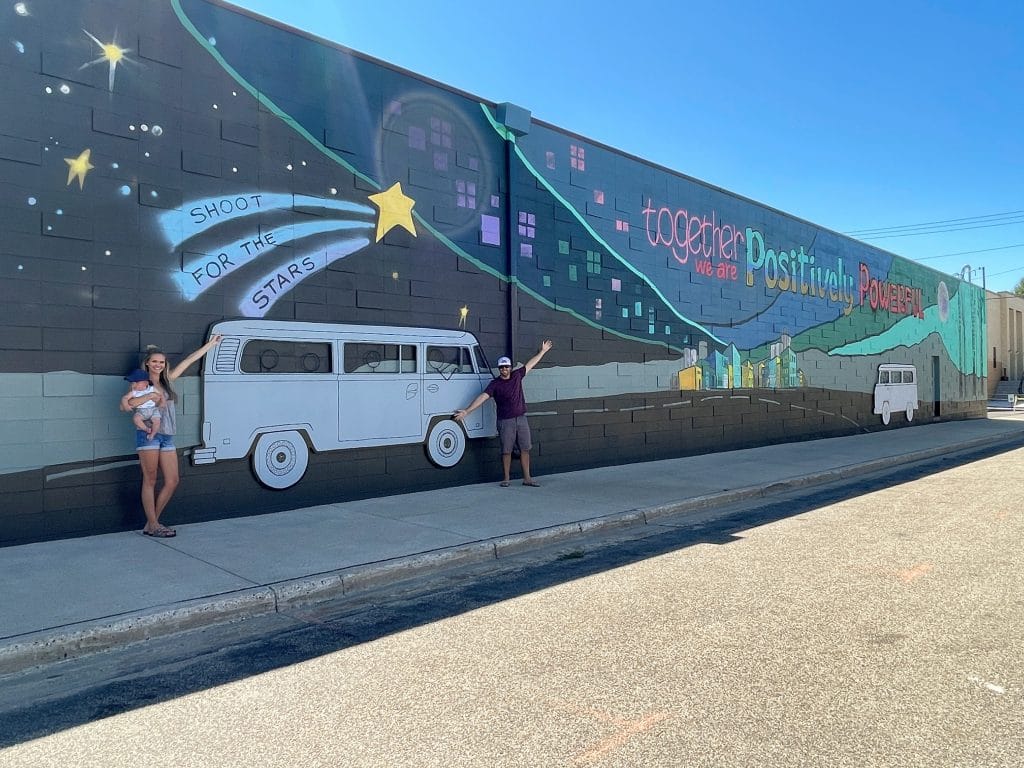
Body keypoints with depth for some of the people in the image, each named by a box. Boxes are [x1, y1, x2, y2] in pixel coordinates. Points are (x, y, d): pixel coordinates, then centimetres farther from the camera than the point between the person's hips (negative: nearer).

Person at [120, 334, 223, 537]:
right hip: (149, 434, -6)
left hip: (167, 437, 6)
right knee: (150, 480, -2)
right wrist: (151, 395, -16)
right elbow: (125, 403, -13)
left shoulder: (167, 380, 17)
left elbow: (189, 360, 20)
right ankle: (152, 526, 2)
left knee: (172, 482, 2)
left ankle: (153, 522, 12)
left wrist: (210, 344, 25)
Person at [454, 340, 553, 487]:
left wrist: (543, 351, 23)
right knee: (506, 451, 2)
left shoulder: (517, 376, 6)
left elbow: (530, 364, 17)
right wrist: (467, 411, -25)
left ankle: (527, 478, 12)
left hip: (521, 419, 4)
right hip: (505, 421, -4)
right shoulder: (495, 384, -6)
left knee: (525, 449, 5)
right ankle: (506, 479, 13)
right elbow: (483, 397, -15)